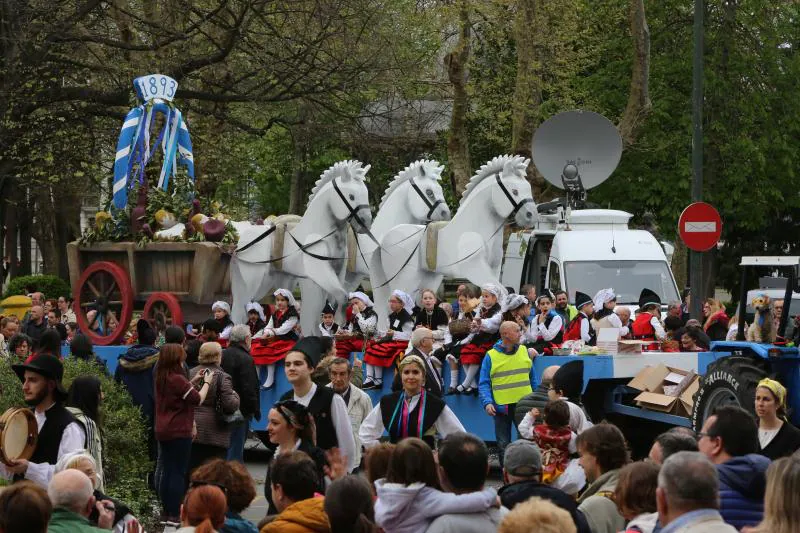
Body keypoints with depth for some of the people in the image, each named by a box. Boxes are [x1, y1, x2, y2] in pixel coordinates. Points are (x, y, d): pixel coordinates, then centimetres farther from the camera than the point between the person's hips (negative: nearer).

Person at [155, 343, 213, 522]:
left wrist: (193, 381, 15)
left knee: (167, 472, 11)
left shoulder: (161, 379, 8)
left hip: (163, 431, 8)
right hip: (178, 432, -8)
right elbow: (198, 399, -13)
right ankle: (174, 514, -5)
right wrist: (206, 383, 0)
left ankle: (167, 512, 14)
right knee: (178, 474, -4)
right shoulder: (177, 379, -17)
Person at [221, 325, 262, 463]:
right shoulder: (245, 359, -14)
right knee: (235, 452, -4)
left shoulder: (221, 355, 8)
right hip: (240, 412, -7)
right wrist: (256, 410, -6)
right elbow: (249, 390, -18)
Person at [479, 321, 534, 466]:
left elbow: (532, 376, 14)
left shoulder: (524, 351, 6)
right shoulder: (491, 356, -4)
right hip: (501, 406, -2)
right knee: (503, 444, 7)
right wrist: (487, 402, -18)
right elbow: (484, 383, -3)